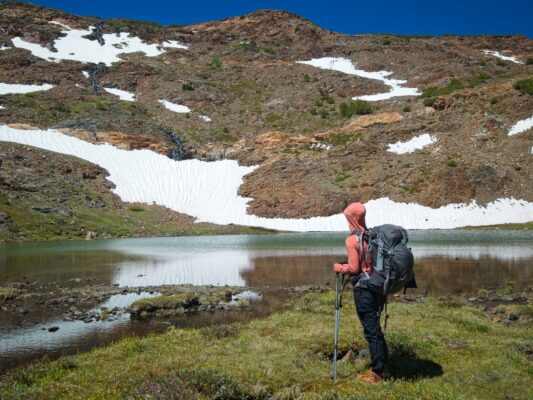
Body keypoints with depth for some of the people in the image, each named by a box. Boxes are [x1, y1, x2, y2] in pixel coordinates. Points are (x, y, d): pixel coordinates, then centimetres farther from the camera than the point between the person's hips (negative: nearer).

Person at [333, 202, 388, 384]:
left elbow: (354, 268, -14)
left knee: (371, 330, 1)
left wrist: (339, 268, 3)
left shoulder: (352, 240, -14)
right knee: (375, 328, 19)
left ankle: (377, 372, 9)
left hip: (364, 289, -7)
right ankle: (382, 366, 28)